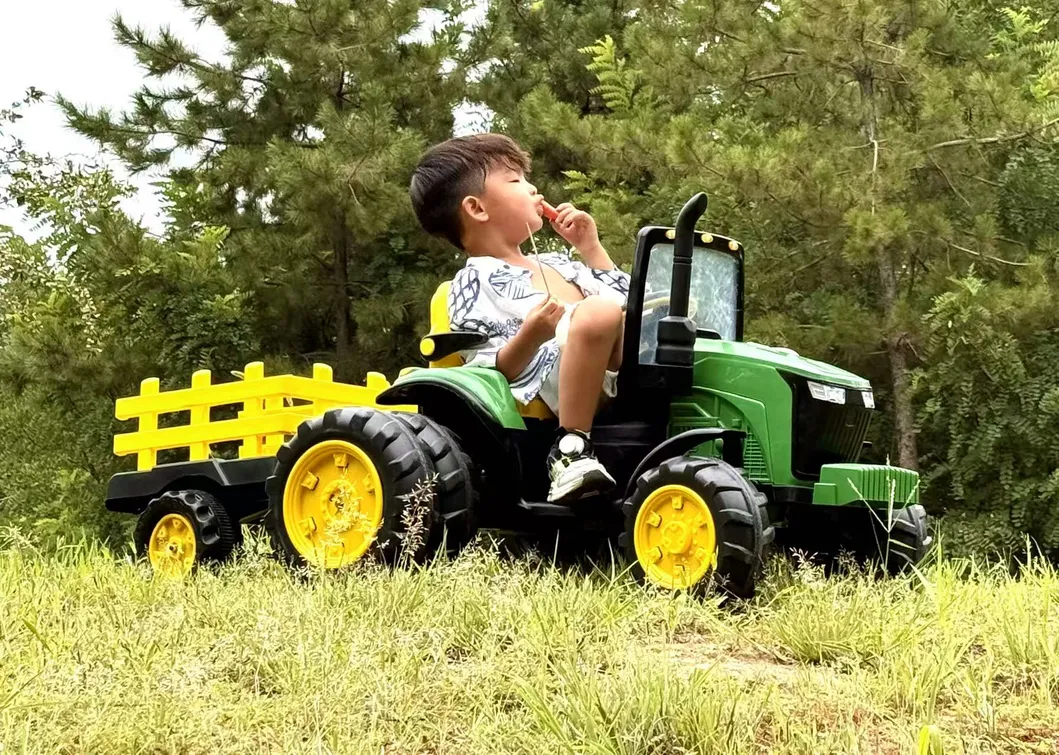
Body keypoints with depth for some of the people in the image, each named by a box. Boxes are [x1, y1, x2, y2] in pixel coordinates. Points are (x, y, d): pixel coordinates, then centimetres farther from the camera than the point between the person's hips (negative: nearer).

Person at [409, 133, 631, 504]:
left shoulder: (555, 264, 33)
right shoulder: (475, 283, 8)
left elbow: (627, 303, 38)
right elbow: (490, 375, -2)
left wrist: (591, 248, 29)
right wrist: (529, 338, -21)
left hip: (631, 372, 8)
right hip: (562, 385, -8)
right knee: (597, 312, -36)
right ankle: (571, 450, -29)